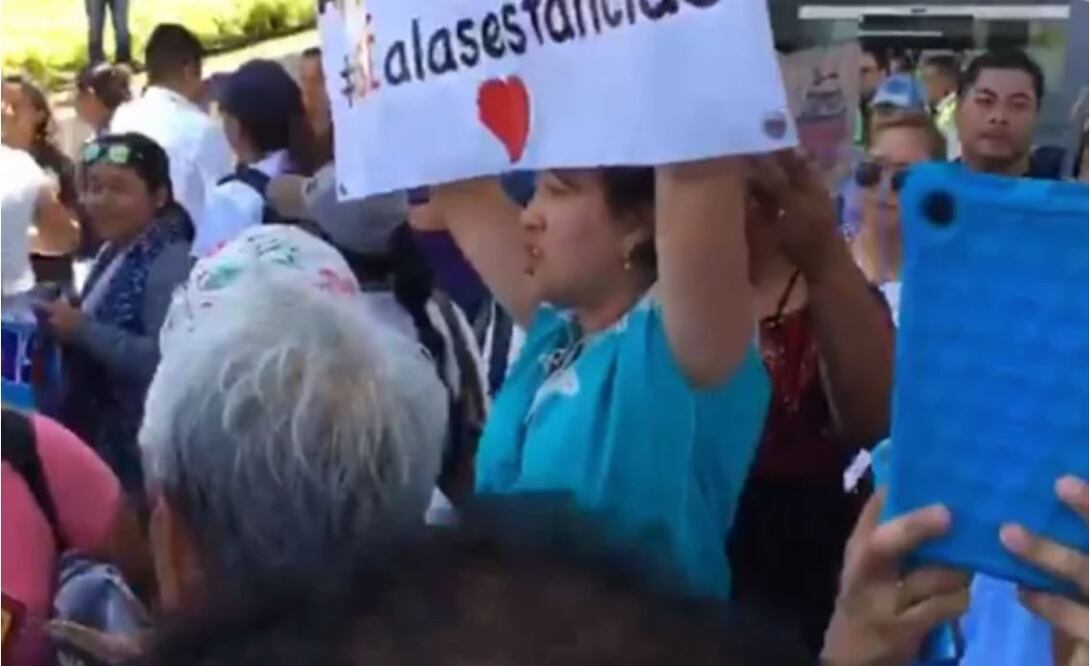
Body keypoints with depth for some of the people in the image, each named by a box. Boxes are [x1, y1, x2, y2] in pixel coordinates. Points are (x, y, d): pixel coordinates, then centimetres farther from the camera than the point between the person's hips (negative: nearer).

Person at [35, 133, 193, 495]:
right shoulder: (115, 253, 12)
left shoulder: (170, 263, -18)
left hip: (143, 444, -10)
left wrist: (82, 329, -23)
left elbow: (164, 358, -30)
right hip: (102, 434, 10)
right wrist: (65, 323, 6)